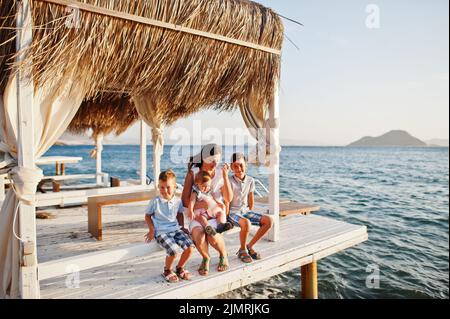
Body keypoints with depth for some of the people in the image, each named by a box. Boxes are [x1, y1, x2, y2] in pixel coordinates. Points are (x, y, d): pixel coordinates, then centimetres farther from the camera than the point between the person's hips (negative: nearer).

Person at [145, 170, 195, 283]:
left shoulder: (178, 201, 3)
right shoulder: (155, 201, -6)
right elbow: (148, 215, 6)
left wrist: (182, 227, 11)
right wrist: (151, 230, -4)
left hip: (176, 230, 4)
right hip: (161, 232, -4)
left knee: (190, 246, -17)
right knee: (173, 250, -27)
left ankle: (180, 268, 11)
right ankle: (167, 271, 5)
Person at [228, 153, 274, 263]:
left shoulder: (250, 180, 2)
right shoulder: (230, 182, -15)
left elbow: (251, 198, 12)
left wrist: (251, 214, 11)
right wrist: (226, 215, -15)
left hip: (245, 211, 6)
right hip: (233, 212, -6)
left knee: (269, 221, -10)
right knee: (246, 223, -37)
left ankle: (249, 246, 2)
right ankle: (242, 250, -7)